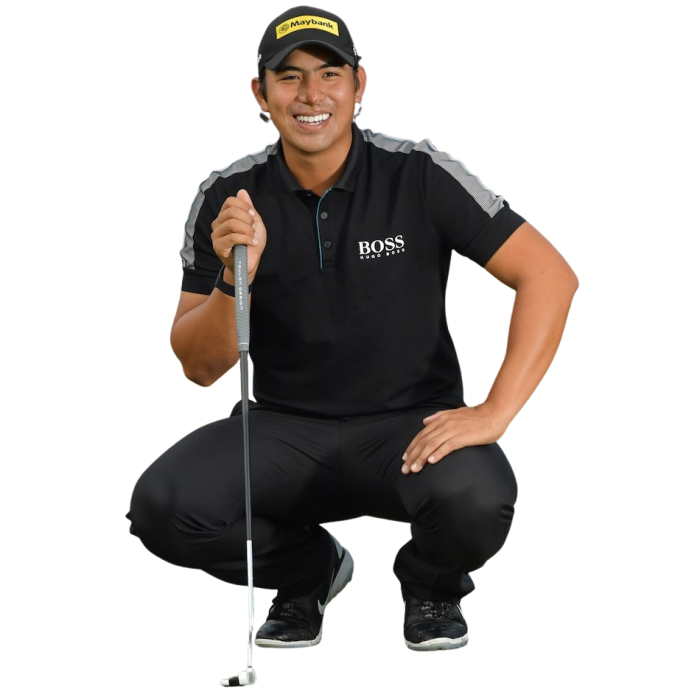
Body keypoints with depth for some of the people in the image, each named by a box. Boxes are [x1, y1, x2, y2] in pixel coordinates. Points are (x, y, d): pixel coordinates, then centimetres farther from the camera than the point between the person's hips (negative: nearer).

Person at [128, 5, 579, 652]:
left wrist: (494, 414, -22)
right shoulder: (227, 199, -4)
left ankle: (430, 585, 6)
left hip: (413, 424, -2)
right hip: (285, 428, 2)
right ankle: (308, 569, 10)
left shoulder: (419, 175, -11)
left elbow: (551, 275, -14)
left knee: (474, 501, -35)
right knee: (162, 507, -25)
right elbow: (199, 367, -4)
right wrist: (233, 279, -25)